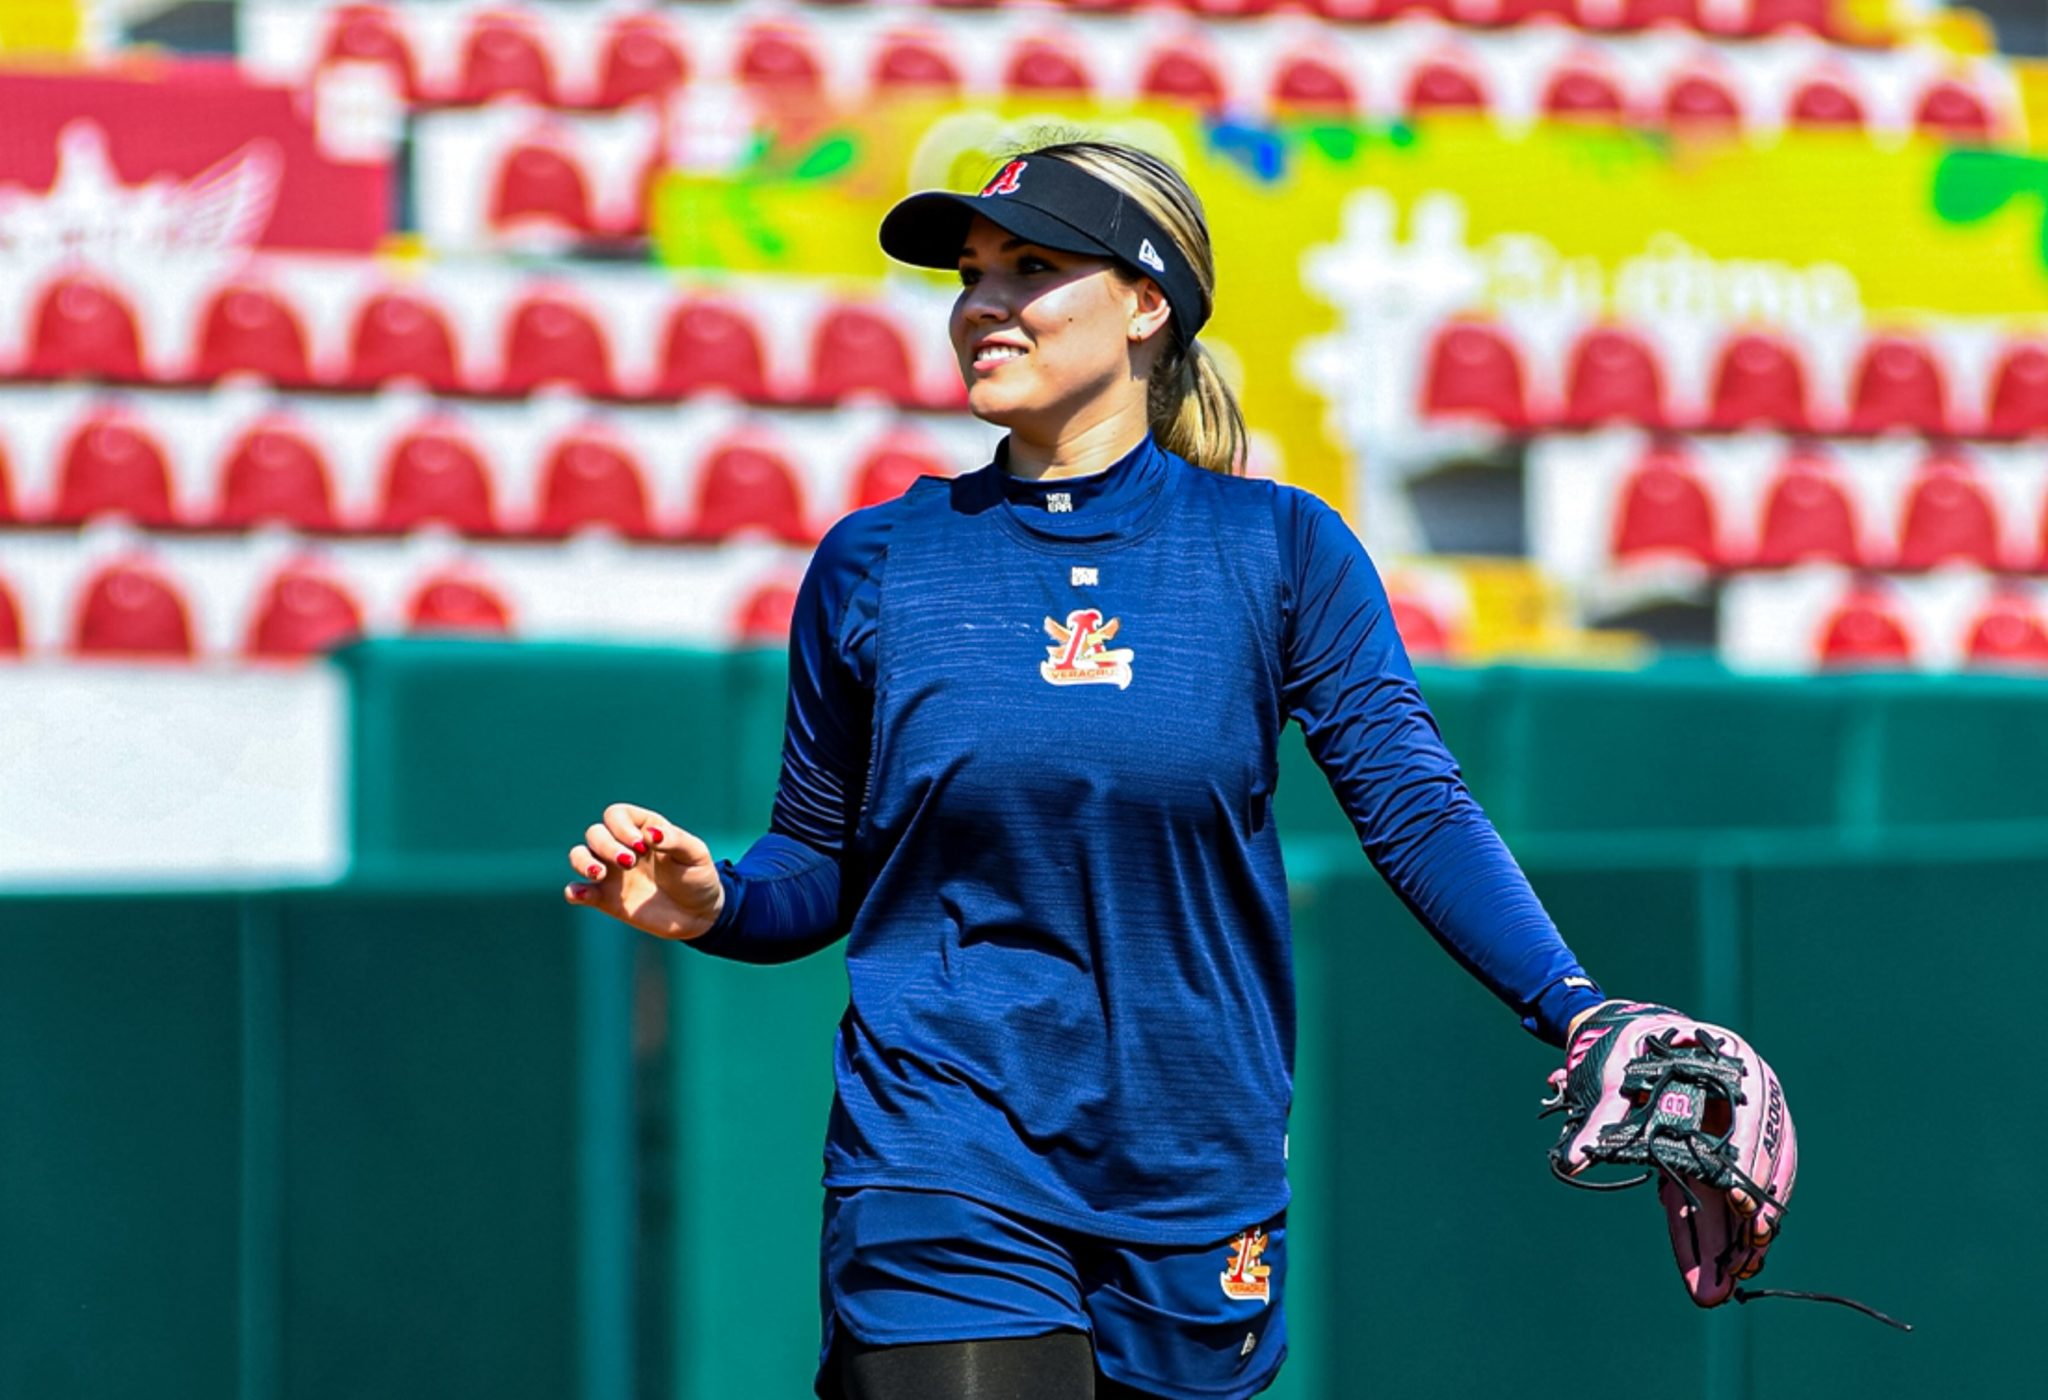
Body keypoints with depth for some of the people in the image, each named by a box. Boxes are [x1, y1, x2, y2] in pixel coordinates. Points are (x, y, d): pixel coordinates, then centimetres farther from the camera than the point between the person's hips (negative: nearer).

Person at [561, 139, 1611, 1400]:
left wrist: (1579, 1013, -18)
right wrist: (712, 904, -12)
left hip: (1196, 1196, 1)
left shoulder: (1281, 550, 1)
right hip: (948, 1181, -1)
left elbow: (1418, 812, -5)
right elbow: (822, 869, 9)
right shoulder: (877, 564, 3)